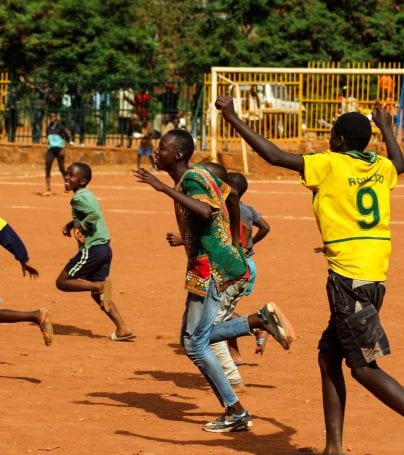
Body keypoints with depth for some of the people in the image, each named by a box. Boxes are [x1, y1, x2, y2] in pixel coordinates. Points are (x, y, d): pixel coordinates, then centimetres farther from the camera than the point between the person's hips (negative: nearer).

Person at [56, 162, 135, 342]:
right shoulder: (86, 195, 16)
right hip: (104, 248, 10)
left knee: (62, 282, -1)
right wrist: (71, 224, 16)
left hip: (92, 249, -10)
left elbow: (95, 214, -30)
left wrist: (81, 227, -15)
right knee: (97, 294, 17)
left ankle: (100, 286, -12)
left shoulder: (79, 197, -13)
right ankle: (123, 329, 11)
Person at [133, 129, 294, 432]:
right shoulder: (200, 174, 14)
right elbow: (232, 201, 27)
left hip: (210, 267, -10)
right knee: (194, 337, 14)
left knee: (195, 344, -4)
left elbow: (206, 212, -36)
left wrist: (165, 188, -33)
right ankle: (261, 319, 11)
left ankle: (237, 413, 1)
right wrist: (235, 245, 35)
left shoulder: (191, 179, -16)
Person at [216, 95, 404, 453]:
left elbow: (274, 156, -9)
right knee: (329, 356, 15)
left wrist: (233, 118, -3)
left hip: (347, 275, -7)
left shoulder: (330, 165, -6)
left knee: (365, 368, -5)